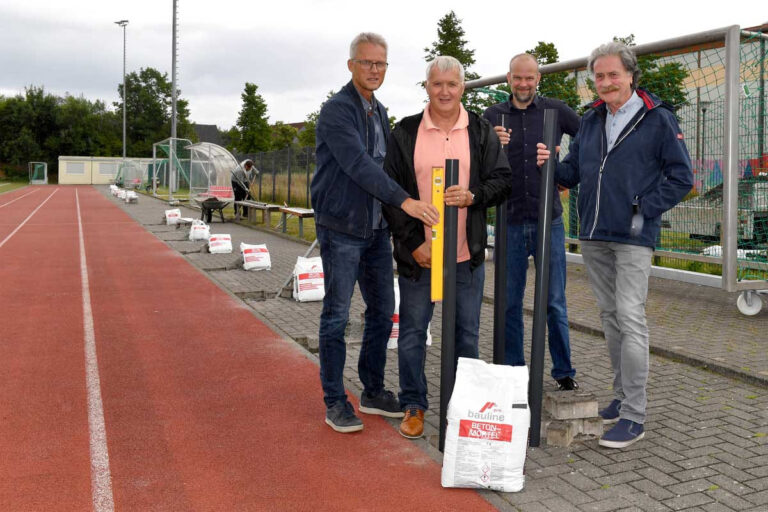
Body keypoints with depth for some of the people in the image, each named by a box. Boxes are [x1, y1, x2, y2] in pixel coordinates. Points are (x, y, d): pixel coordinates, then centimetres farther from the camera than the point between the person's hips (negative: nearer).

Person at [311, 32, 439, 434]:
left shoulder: (380, 113, 15)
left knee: (382, 313, 11)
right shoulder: (337, 110, -12)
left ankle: (373, 392, 24)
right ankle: (335, 402, 10)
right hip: (341, 230, -8)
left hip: (376, 230, 8)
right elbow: (358, 164, -25)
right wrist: (404, 201, -34)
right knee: (336, 316, -1)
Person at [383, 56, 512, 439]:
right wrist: (413, 242, -7)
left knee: (466, 334, 11)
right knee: (413, 333, 7)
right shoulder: (405, 133, 1)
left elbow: (502, 178, 5)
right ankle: (413, 405, 24)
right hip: (417, 254, -1)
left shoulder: (481, 131, 5)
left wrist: (473, 196, -17)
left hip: (467, 254, 1)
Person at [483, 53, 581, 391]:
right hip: (510, 223, 1)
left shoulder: (555, 111, 3)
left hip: (548, 221, -1)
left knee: (555, 303, 3)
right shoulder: (493, 116, 6)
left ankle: (563, 370, 16)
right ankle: (513, 369, 21)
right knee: (509, 303, 8)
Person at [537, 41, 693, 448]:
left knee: (630, 319, -10)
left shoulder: (659, 119, -4)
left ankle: (634, 416, -3)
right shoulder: (591, 120, 13)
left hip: (632, 237, -6)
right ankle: (622, 394, 27)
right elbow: (573, 171, 16)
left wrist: (643, 210, -12)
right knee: (609, 316, 13)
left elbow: (681, 177, -4)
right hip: (593, 235, 6)